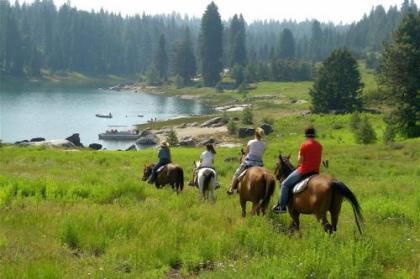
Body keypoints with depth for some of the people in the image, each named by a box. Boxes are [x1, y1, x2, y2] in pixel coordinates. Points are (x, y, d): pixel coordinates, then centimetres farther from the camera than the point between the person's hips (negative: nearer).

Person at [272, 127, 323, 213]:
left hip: (304, 171, -6)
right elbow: (317, 159, 11)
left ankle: (282, 206, 3)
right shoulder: (319, 146, 6)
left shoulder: (304, 145, -12)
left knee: (285, 184, 6)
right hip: (316, 172, 6)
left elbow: (300, 161, -9)